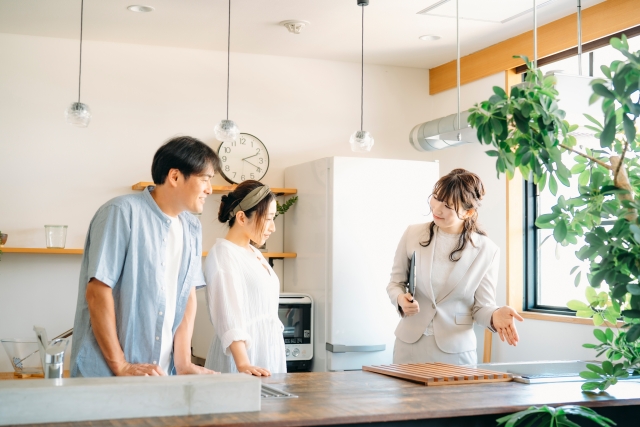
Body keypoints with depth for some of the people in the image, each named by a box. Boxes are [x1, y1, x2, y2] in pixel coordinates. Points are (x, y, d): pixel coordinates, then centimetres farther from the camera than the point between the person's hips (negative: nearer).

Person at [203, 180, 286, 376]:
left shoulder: (255, 254, 15)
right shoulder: (223, 253, -12)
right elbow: (229, 316, -23)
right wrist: (243, 365, -31)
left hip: (270, 354, 8)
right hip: (244, 352, -8)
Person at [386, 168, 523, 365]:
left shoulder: (487, 251, -8)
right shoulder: (413, 234, -3)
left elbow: (482, 306, -2)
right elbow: (395, 282, 7)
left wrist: (495, 315, -24)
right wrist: (401, 299, -14)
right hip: (409, 344, 2)